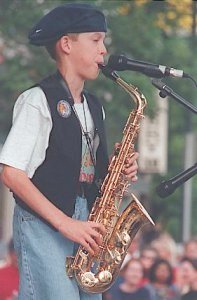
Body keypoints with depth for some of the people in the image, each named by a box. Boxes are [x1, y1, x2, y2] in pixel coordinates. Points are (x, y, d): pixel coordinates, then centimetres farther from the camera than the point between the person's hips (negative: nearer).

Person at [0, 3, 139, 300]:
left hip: (82, 227, 8)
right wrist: (64, 223, -18)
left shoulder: (93, 107, 17)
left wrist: (119, 172, 2)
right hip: (42, 225, -8)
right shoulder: (38, 100, -8)